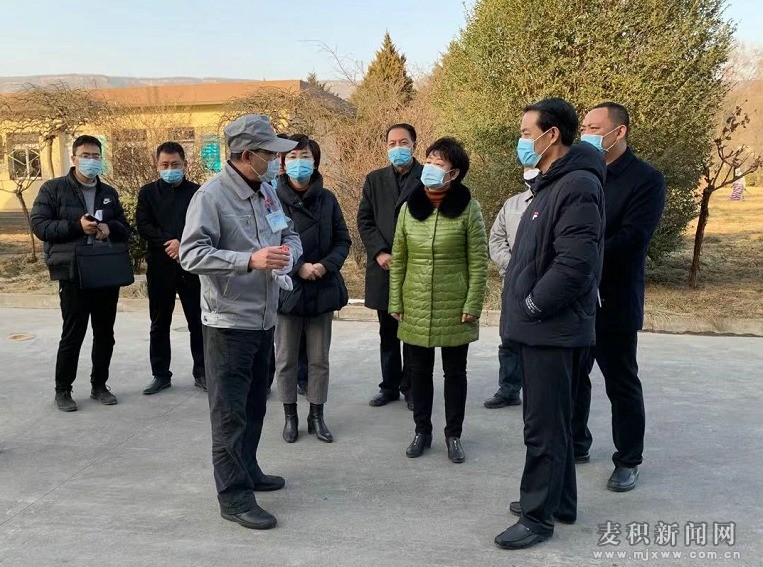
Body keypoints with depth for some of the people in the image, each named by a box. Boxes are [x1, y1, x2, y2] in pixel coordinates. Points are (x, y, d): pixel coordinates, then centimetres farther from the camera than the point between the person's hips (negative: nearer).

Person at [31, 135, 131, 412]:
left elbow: (125, 230, 16)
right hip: (74, 274, -5)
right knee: (73, 334, 0)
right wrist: (77, 225, -19)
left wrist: (110, 228, -7)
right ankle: (63, 390, 15)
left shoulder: (109, 193, 15)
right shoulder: (53, 189, 1)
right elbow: (39, 225, -7)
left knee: (105, 334, 11)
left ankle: (99, 385, 25)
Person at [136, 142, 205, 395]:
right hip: (159, 267, 2)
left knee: (198, 321, 4)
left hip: (191, 266, -1)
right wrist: (169, 243, -16)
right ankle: (160, 374, 20)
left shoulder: (197, 192, 3)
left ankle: (201, 373, 16)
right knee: (159, 324, 9)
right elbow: (143, 225, -3)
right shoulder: (148, 192, 7)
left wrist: (183, 244, -18)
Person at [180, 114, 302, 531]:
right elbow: (191, 254, -22)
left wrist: (288, 252, -6)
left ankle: (247, 470, 36)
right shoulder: (211, 195, -15)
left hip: (263, 319, 8)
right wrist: (250, 260, -31)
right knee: (230, 411, 0)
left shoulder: (266, 191, 9)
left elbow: (290, 234, 18)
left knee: (254, 404, 19)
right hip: (228, 321, -8)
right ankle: (234, 496, 10)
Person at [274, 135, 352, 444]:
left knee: (319, 359, 11)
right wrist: (298, 268, -18)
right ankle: (290, 416, 26)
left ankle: (317, 416, 26)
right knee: (286, 359, 10)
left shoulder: (327, 199, 2)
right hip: (286, 289, -2)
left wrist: (325, 265, -12)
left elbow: (343, 240, 5)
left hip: (323, 289, 2)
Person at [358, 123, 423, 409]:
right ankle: (389, 386, 22)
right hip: (384, 267, 3)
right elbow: (364, 220, 7)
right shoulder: (374, 179, 11)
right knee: (388, 333, 12)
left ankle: (410, 387, 16)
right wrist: (380, 253, -7)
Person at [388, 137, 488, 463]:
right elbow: (397, 259, 5)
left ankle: (453, 434, 26)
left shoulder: (468, 209, -8)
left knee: (455, 372, 11)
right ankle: (422, 431, 29)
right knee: (419, 371, 13)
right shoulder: (409, 207, 2)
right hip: (415, 309, 3)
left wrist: (473, 306, -10)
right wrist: (395, 303, 2)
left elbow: (478, 263, -7)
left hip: (454, 309, -3)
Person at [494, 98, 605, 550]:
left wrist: (531, 307, -16)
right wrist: (525, 308, 11)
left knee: (544, 426, 0)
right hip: (543, 326, 10)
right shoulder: (552, 184, 15)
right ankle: (560, 502, 33)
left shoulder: (577, 186, -17)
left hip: (553, 329, -10)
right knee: (552, 421, 19)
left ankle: (538, 517, 13)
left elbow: (574, 264, -26)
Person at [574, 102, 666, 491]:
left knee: (621, 385, 7)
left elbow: (632, 238, -18)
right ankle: (576, 444, 32)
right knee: (573, 378, 15)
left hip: (614, 302, -5)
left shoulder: (646, 179, -8)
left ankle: (628, 461, 22)